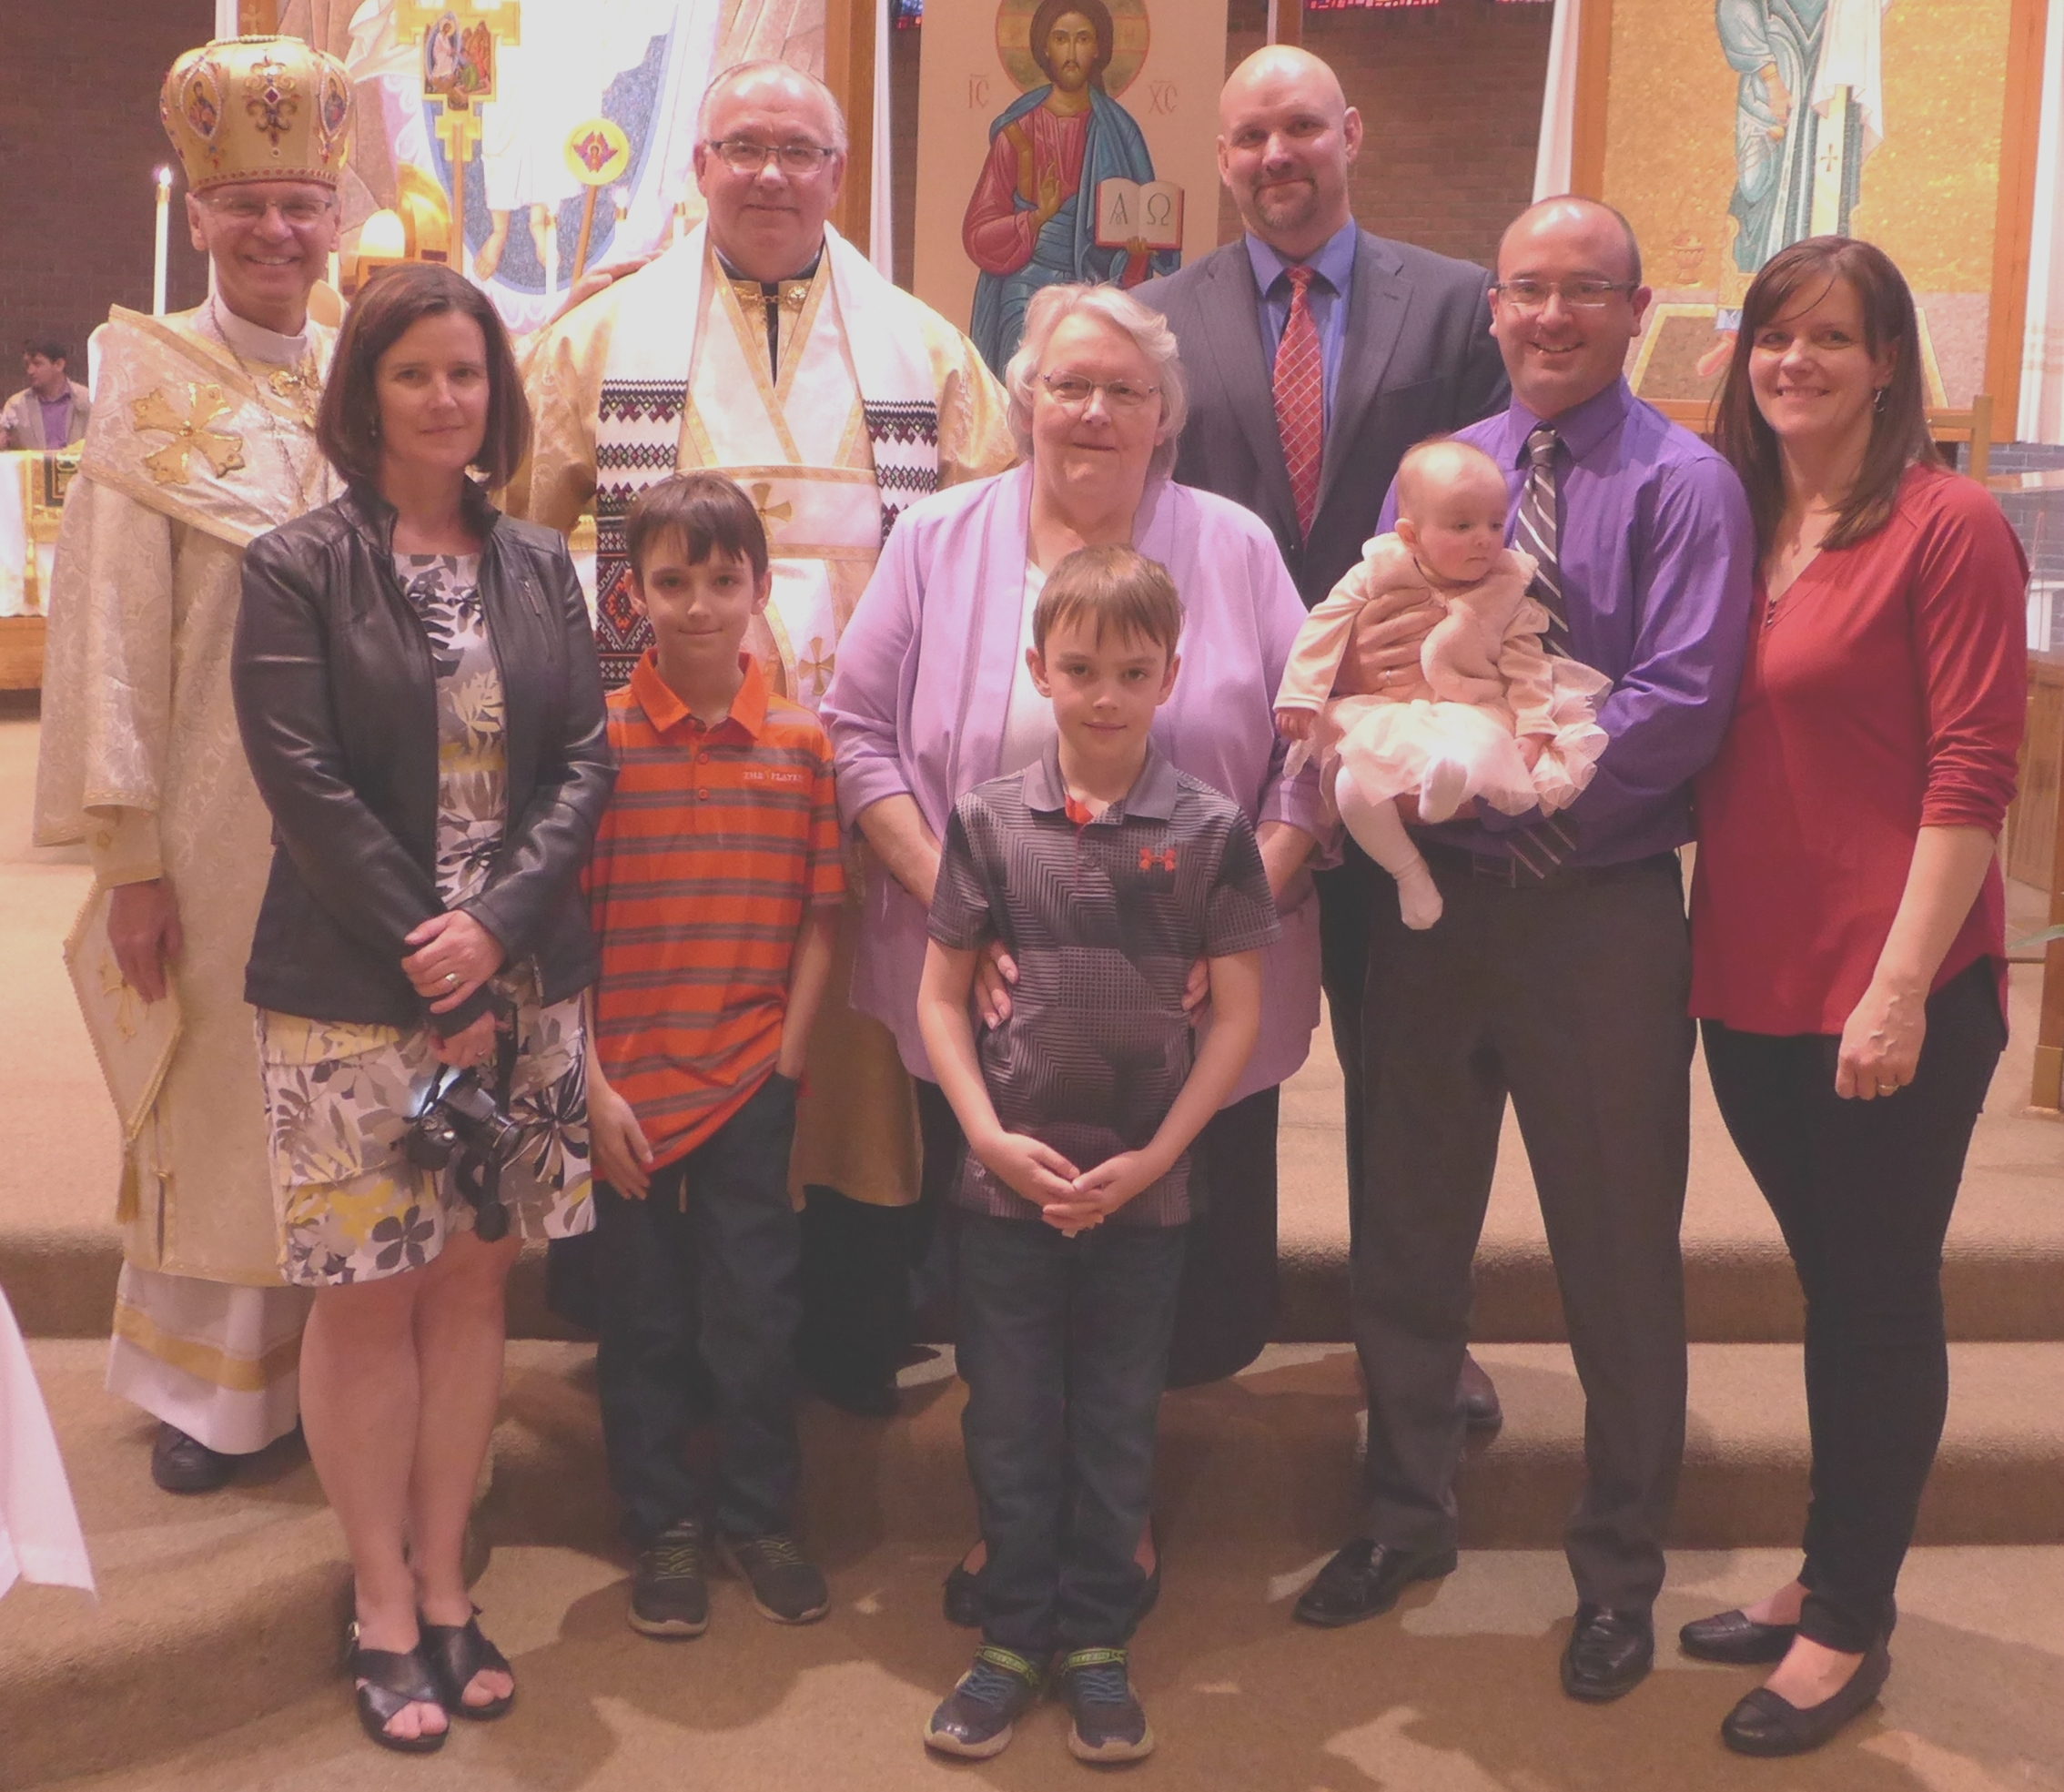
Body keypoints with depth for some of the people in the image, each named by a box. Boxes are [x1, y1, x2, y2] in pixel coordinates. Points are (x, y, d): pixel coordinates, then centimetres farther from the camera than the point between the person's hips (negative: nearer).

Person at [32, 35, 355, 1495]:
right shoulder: (153, 386, -3)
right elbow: (113, 633, -5)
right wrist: (131, 850, -9)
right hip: (216, 809, -3)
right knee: (220, 1091, 6)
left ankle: (331, 1363, 26)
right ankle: (212, 1379, 23)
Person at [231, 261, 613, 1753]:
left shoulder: (540, 567, 10)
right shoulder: (298, 570, -2)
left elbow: (586, 762, 3)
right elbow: (306, 785, -9)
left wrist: (494, 926, -11)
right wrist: (427, 966, -13)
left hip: (520, 987, 4)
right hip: (353, 995, -3)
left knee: (473, 1282, 9)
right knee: (368, 1294, 3)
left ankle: (445, 1585, 23)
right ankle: (384, 1607, 18)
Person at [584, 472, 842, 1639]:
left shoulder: (803, 743, 0)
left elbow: (820, 920, 2)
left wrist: (787, 1060, -5)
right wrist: (590, 1084, -9)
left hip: (752, 1081, 1)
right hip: (628, 1086, -1)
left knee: (760, 1307, 10)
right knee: (645, 1314, 11)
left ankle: (761, 1517, 28)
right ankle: (664, 1527, 28)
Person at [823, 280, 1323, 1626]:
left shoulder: (1235, 548, 6)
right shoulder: (939, 543, 6)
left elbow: (1312, 750, 3)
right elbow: (860, 731, 1)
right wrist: (950, 896, -11)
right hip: (985, 999, 0)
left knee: (1171, 1286, 6)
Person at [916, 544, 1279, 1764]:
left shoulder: (1210, 830, -4)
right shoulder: (990, 820, -1)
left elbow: (1240, 1013, -3)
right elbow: (940, 996, 3)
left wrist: (1152, 1158, -9)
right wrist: (990, 1135, -9)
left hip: (1145, 1186, 0)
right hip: (1008, 1179, 1)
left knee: (1118, 1423, 11)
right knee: (1010, 1420, 10)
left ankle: (1096, 1642, 26)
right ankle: (1017, 1635, 26)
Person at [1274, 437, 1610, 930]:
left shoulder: (1508, 591, 2)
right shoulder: (1380, 572, -1)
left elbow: (1526, 666, 2)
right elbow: (1325, 623, 1)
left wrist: (1533, 728, -10)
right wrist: (1301, 694, -4)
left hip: (1475, 713, 0)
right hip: (1385, 716, 0)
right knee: (1353, 787, -23)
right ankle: (1408, 871, -8)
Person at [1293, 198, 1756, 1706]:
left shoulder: (1684, 486, -6)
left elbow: (1680, 707, -16)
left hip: (1602, 916, -4)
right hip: (1434, 897, 5)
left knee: (1618, 1258, 7)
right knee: (1408, 1236, 15)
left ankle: (1619, 1575, 26)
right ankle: (1406, 1519, 34)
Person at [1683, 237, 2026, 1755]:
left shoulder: (1949, 528, -9)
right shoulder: (1731, 519, 9)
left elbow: (1971, 776, -13)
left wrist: (1901, 986, -17)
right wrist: (1695, 940, 6)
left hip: (1892, 997, -6)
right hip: (1751, 983, 6)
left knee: (1880, 1302, 7)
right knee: (1830, 1290, 18)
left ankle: (1849, 1626, 21)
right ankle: (1829, 1576, 33)